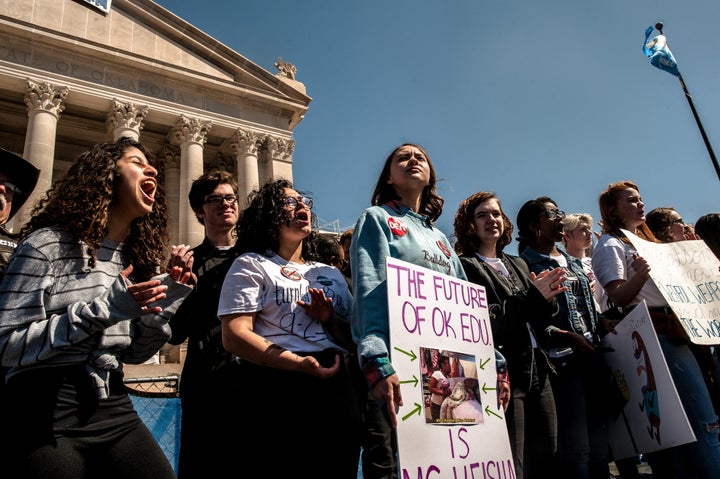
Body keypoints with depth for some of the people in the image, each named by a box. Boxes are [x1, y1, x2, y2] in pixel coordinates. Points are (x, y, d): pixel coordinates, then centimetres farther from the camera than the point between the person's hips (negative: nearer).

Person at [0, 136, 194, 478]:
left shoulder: (142, 259, 8)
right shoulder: (49, 243, -9)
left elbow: (132, 353, 11)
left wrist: (163, 308, -6)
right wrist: (103, 309, -23)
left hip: (113, 407, 5)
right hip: (44, 413, -5)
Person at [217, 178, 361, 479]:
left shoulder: (330, 274, 19)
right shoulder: (252, 265, 3)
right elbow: (234, 336, -10)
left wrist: (330, 320, -4)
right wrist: (298, 363, -20)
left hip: (335, 385, 5)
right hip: (275, 390, -5)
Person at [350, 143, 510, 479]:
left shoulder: (441, 238, 22)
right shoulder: (377, 219, 3)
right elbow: (369, 292, -13)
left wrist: (495, 363, 10)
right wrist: (377, 363, -27)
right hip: (395, 365, -6)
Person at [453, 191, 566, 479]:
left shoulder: (518, 264, 18)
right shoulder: (464, 266, -5)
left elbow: (535, 324, 18)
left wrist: (545, 299, -3)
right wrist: (532, 297, -15)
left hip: (538, 372, 7)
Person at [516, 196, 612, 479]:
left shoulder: (573, 262, 19)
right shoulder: (525, 265, -5)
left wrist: (602, 325, 5)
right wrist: (567, 337, -18)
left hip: (592, 356, 8)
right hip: (561, 359, -7)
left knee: (600, 447, 13)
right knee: (576, 451, -4)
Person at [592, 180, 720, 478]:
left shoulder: (645, 241, 24)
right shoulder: (610, 245, -3)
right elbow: (618, 297, -13)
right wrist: (639, 275, -31)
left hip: (674, 330, 9)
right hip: (653, 334, -9)